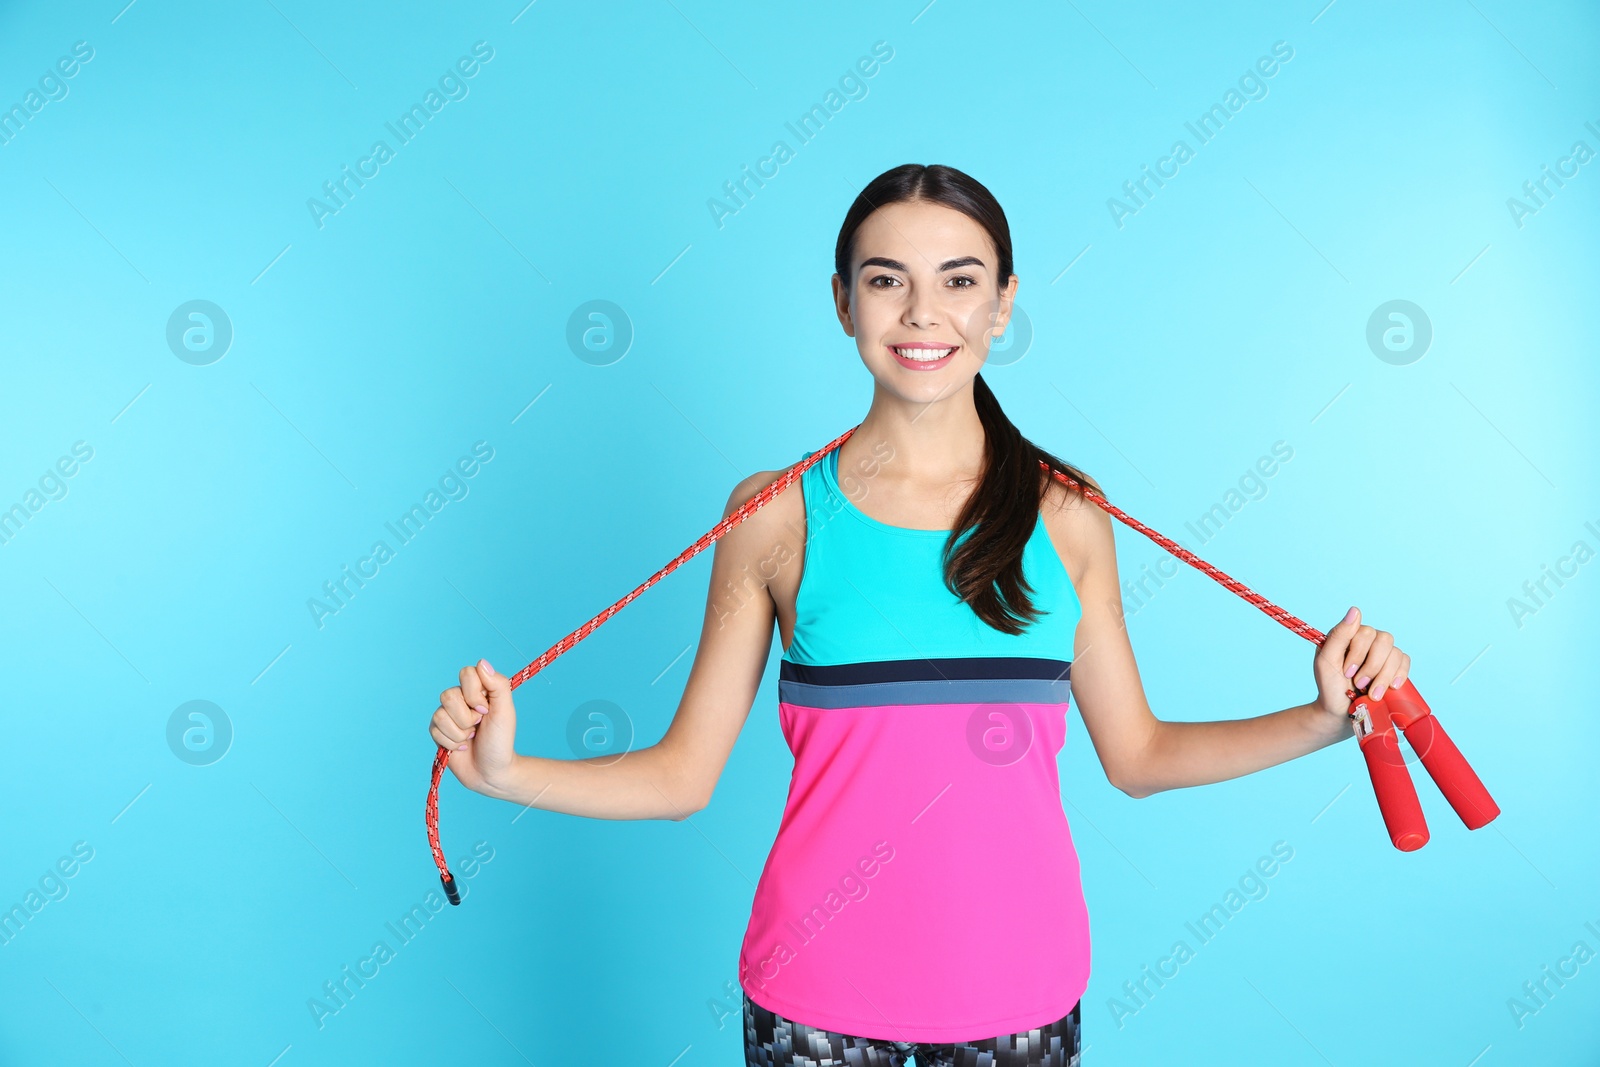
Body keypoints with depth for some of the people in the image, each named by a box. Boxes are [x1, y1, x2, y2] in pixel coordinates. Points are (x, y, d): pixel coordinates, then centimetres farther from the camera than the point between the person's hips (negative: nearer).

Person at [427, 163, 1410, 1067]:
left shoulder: (1067, 517, -2)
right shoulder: (777, 515, -6)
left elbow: (1136, 754, 6)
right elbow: (682, 774, -3)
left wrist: (1323, 719, -3)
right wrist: (506, 771, -16)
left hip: (1018, 983, 2)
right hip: (820, 987, -1)